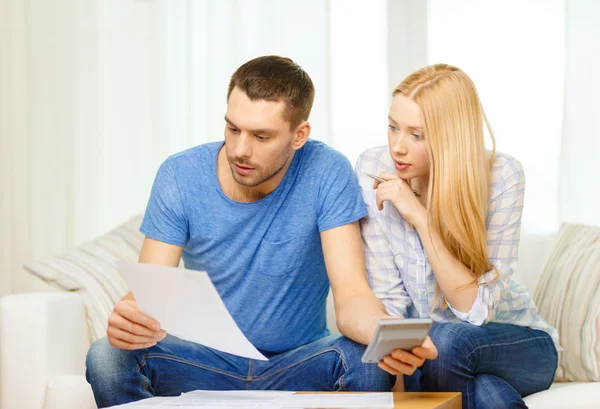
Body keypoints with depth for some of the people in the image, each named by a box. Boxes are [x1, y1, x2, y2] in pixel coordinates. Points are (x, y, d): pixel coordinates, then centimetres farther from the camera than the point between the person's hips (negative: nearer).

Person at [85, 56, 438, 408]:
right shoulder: (180, 176, -10)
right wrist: (127, 318, -38)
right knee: (108, 357, -27)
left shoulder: (327, 173, -13)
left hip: (298, 365, 0)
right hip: (206, 363, 1)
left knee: (370, 362, -32)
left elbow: (351, 295, -19)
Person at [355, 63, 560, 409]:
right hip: (426, 353, 1)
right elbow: (388, 295, -8)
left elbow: (476, 309, -20)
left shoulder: (501, 175, -19)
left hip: (517, 344, 0)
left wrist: (419, 217, -27)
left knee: (446, 341, -34)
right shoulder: (374, 168, -12)